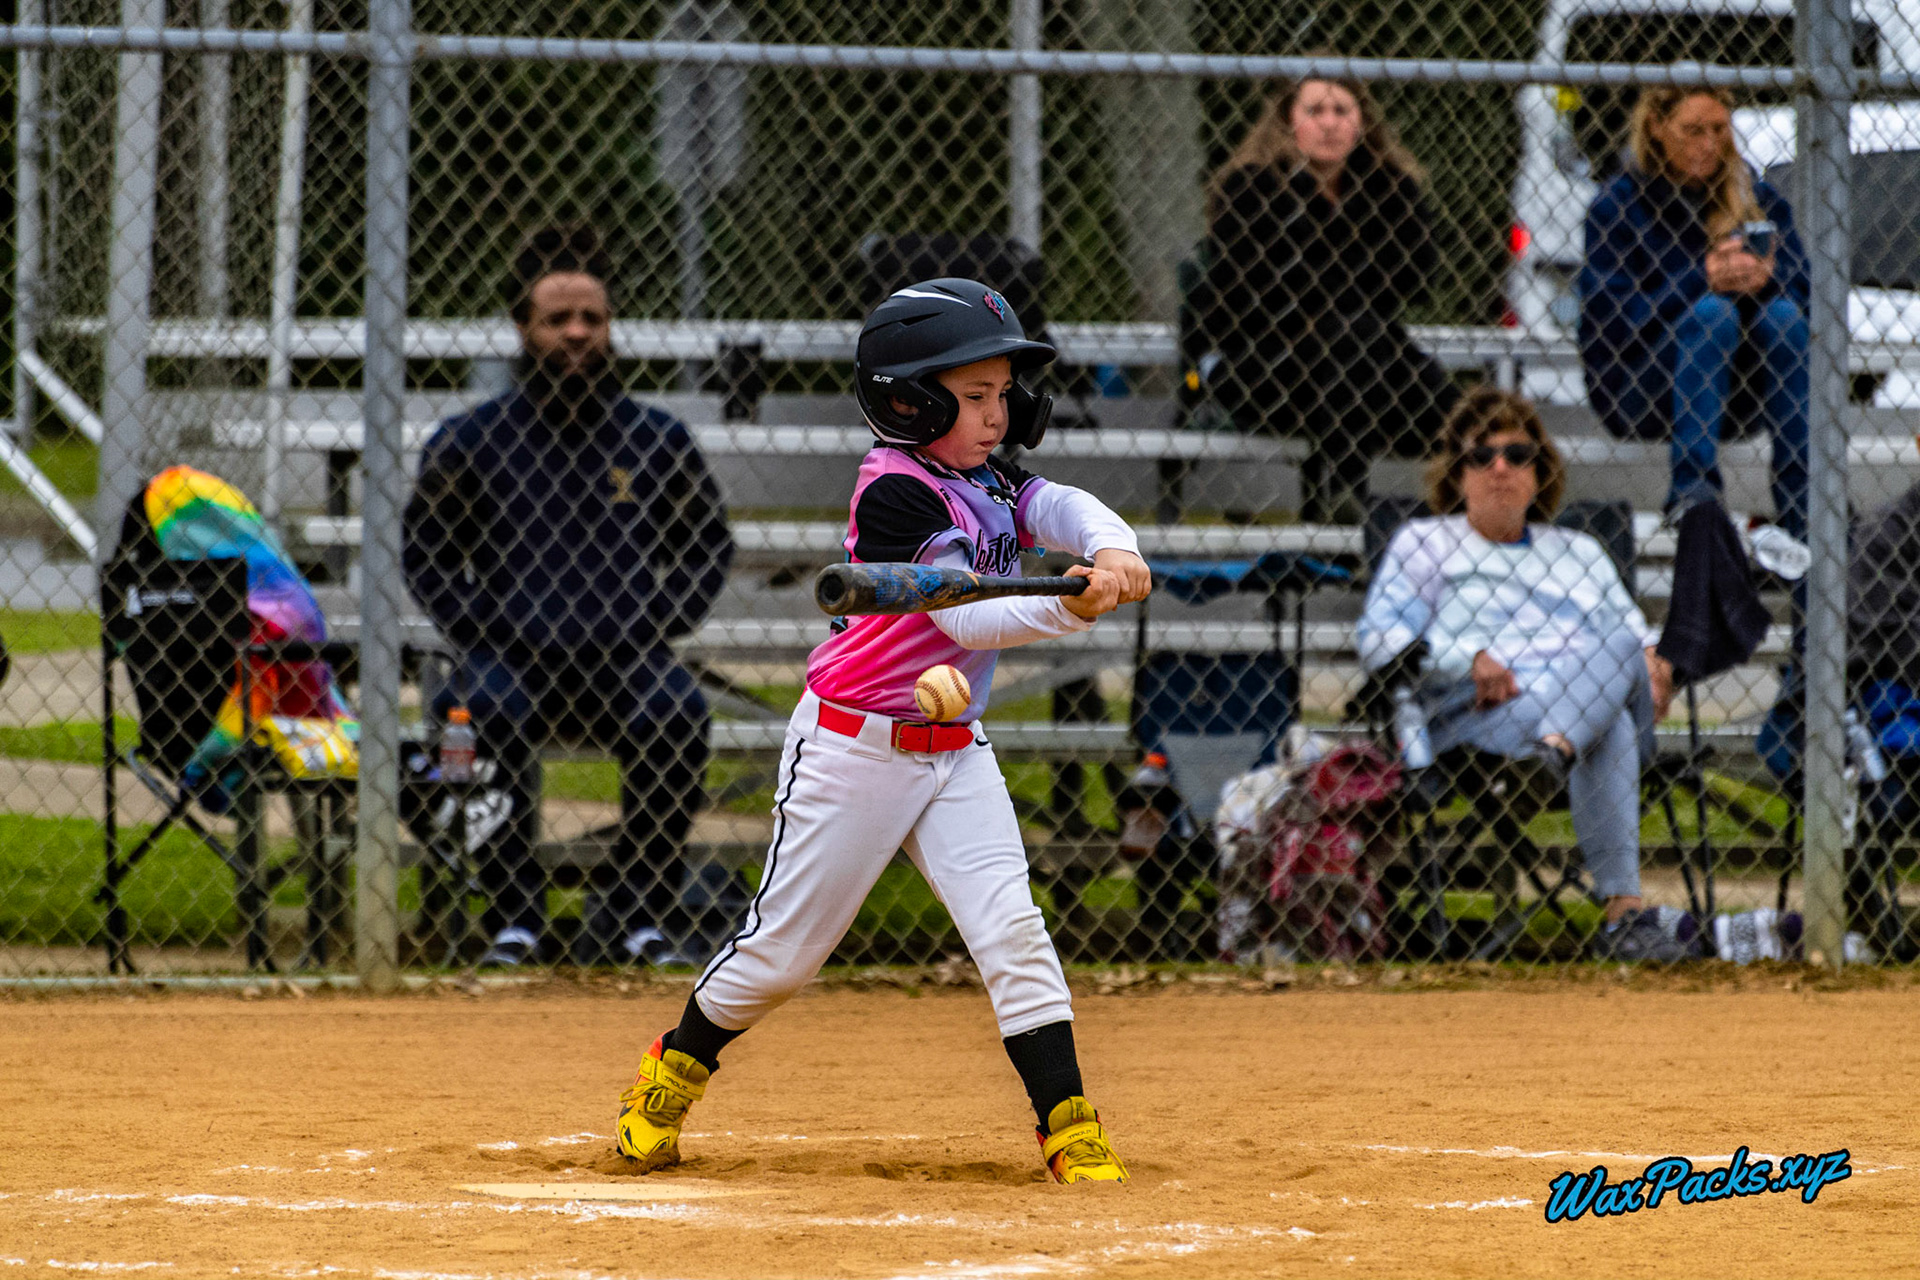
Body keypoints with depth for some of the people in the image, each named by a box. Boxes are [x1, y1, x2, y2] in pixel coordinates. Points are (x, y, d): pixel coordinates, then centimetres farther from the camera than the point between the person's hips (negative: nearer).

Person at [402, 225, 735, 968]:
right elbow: (426, 557, 11)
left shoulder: (656, 441, 12)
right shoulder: (470, 442, 8)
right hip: (512, 655, -1)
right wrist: (481, 636, -4)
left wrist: (656, 627, 3)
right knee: (492, 713, -36)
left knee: (675, 715, -32)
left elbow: (709, 545, 20)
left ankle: (637, 915, -15)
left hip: (624, 657, 1)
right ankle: (514, 919, -23)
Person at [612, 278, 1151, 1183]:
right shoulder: (897, 494, -19)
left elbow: (1067, 508, -13)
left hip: (953, 750, 6)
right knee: (785, 947, 4)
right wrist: (1065, 609, -42)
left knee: (1010, 927, -8)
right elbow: (967, 620, -27)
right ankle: (673, 1074, 27)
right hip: (854, 746, -6)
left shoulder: (986, 484, 5)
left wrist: (1113, 550, -35)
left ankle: (1069, 1128, -8)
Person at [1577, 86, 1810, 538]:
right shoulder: (1618, 204, -4)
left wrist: (1767, 280, -25)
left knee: (1782, 314, -25)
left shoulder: (1759, 200, 7)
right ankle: (1692, 486, -41)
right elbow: (1606, 321, -14)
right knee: (1712, 312, -29)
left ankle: (1801, 507, -32)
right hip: (1633, 394, -4)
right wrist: (1701, 281, -26)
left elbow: (1808, 296, -1)